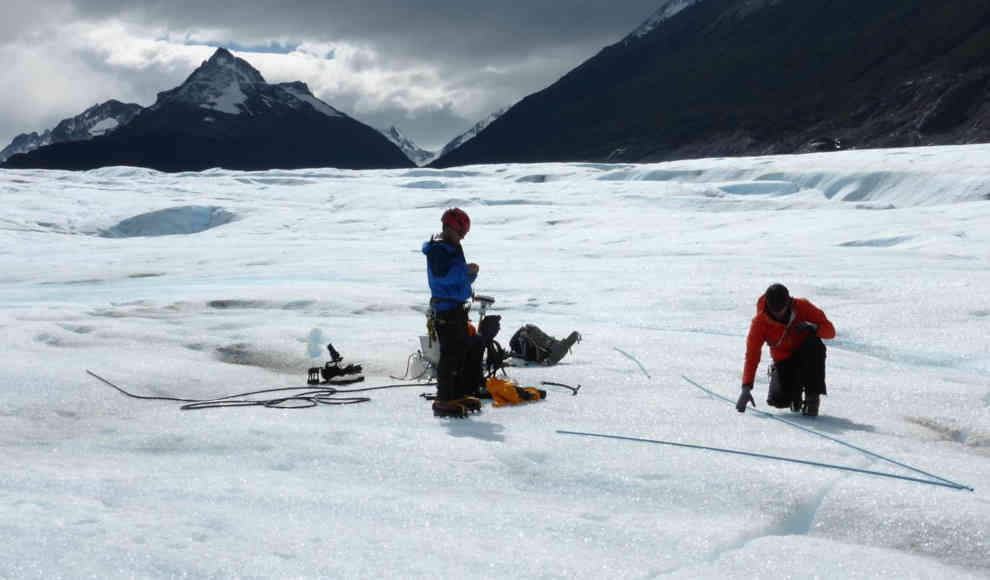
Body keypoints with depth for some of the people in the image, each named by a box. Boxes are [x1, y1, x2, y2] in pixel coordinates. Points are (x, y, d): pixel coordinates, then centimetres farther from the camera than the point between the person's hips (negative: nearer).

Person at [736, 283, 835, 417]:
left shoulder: (802, 307, -17)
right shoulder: (760, 322, -18)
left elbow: (830, 331, -13)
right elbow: (752, 355, -22)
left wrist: (812, 327, -35)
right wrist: (746, 388, -32)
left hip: (806, 355, 0)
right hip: (784, 360, 0)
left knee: (814, 344, -35)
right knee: (779, 401, -23)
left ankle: (813, 397, -24)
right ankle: (794, 387, 16)